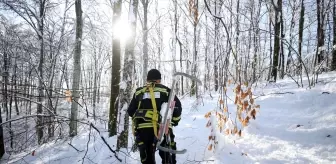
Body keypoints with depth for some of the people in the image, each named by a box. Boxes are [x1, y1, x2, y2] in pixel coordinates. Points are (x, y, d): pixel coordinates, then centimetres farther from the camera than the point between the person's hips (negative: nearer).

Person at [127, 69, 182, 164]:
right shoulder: (166, 90, 10)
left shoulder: (138, 92, 15)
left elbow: (130, 111, 16)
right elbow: (177, 107, 3)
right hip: (162, 128, -2)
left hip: (142, 128, 2)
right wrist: (175, 121, 18)